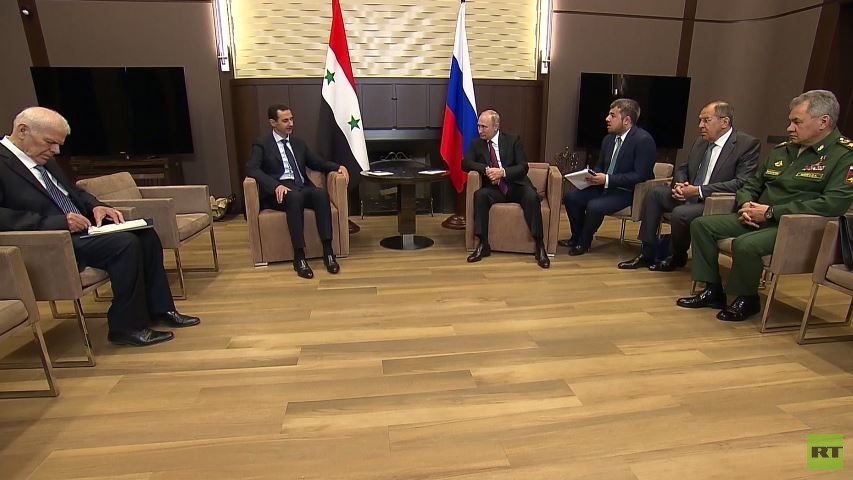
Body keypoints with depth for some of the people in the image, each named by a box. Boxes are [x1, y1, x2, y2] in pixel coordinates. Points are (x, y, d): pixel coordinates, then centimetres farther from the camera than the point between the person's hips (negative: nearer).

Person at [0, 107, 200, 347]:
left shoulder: (44, 159, 14)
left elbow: (73, 191, 24)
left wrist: (95, 206, 3)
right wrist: (58, 222, -27)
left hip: (78, 227, 9)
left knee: (145, 233, -4)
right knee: (124, 243, -27)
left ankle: (159, 309, 2)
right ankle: (127, 326, -13)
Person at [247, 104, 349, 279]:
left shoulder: (298, 143, 23)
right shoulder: (262, 144, 6)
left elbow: (318, 163, 24)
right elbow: (252, 169, -8)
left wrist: (338, 167, 4)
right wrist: (276, 185, -25)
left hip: (302, 187, 4)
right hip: (278, 192, -4)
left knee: (322, 194, -31)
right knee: (295, 197, -39)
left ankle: (328, 252, -32)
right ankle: (299, 257, -36)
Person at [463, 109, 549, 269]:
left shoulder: (513, 140, 3)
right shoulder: (476, 144, 9)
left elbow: (523, 167, -4)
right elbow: (465, 163, -4)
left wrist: (503, 172, -22)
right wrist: (486, 169, -21)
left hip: (516, 186, -1)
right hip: (494, 189, 2)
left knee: (531, 196, -32)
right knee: (480, 195, -30)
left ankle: (539, 246, -26)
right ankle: (483, 245, -25)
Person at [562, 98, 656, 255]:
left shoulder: (644, 140, -17)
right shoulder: (609, 138, 7)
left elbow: (640, 176, -22)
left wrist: (607, 179, -26)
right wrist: (593, 175, -7)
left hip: (628, 193, -8)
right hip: (605, 187, 8)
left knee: (594, 206, -30)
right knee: (570, 196, -7)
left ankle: (584, 243, -3)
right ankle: (576, 237, 10)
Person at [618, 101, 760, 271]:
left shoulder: (748, 144, -10)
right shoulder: (701, 141, 11)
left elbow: (741, 184, -20)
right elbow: (683, 169, 19)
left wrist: (699, 191, -24)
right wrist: (679, 185, -6)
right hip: (690, 195, 8)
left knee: (680, 213, -31)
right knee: (655, 193, -7)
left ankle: (677, 257, 1)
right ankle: (647, 254, -3)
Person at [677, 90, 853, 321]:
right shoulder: (781, 150, 16)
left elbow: (834, 204, -20)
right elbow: (752, 185, 22)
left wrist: (770, 212, -21)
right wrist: (746, 204, -3)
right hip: (758, 219, 8)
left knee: (745, 244, -35)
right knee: (701, 224, -8)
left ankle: (747, 299, -7)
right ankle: (713, 290, -2)